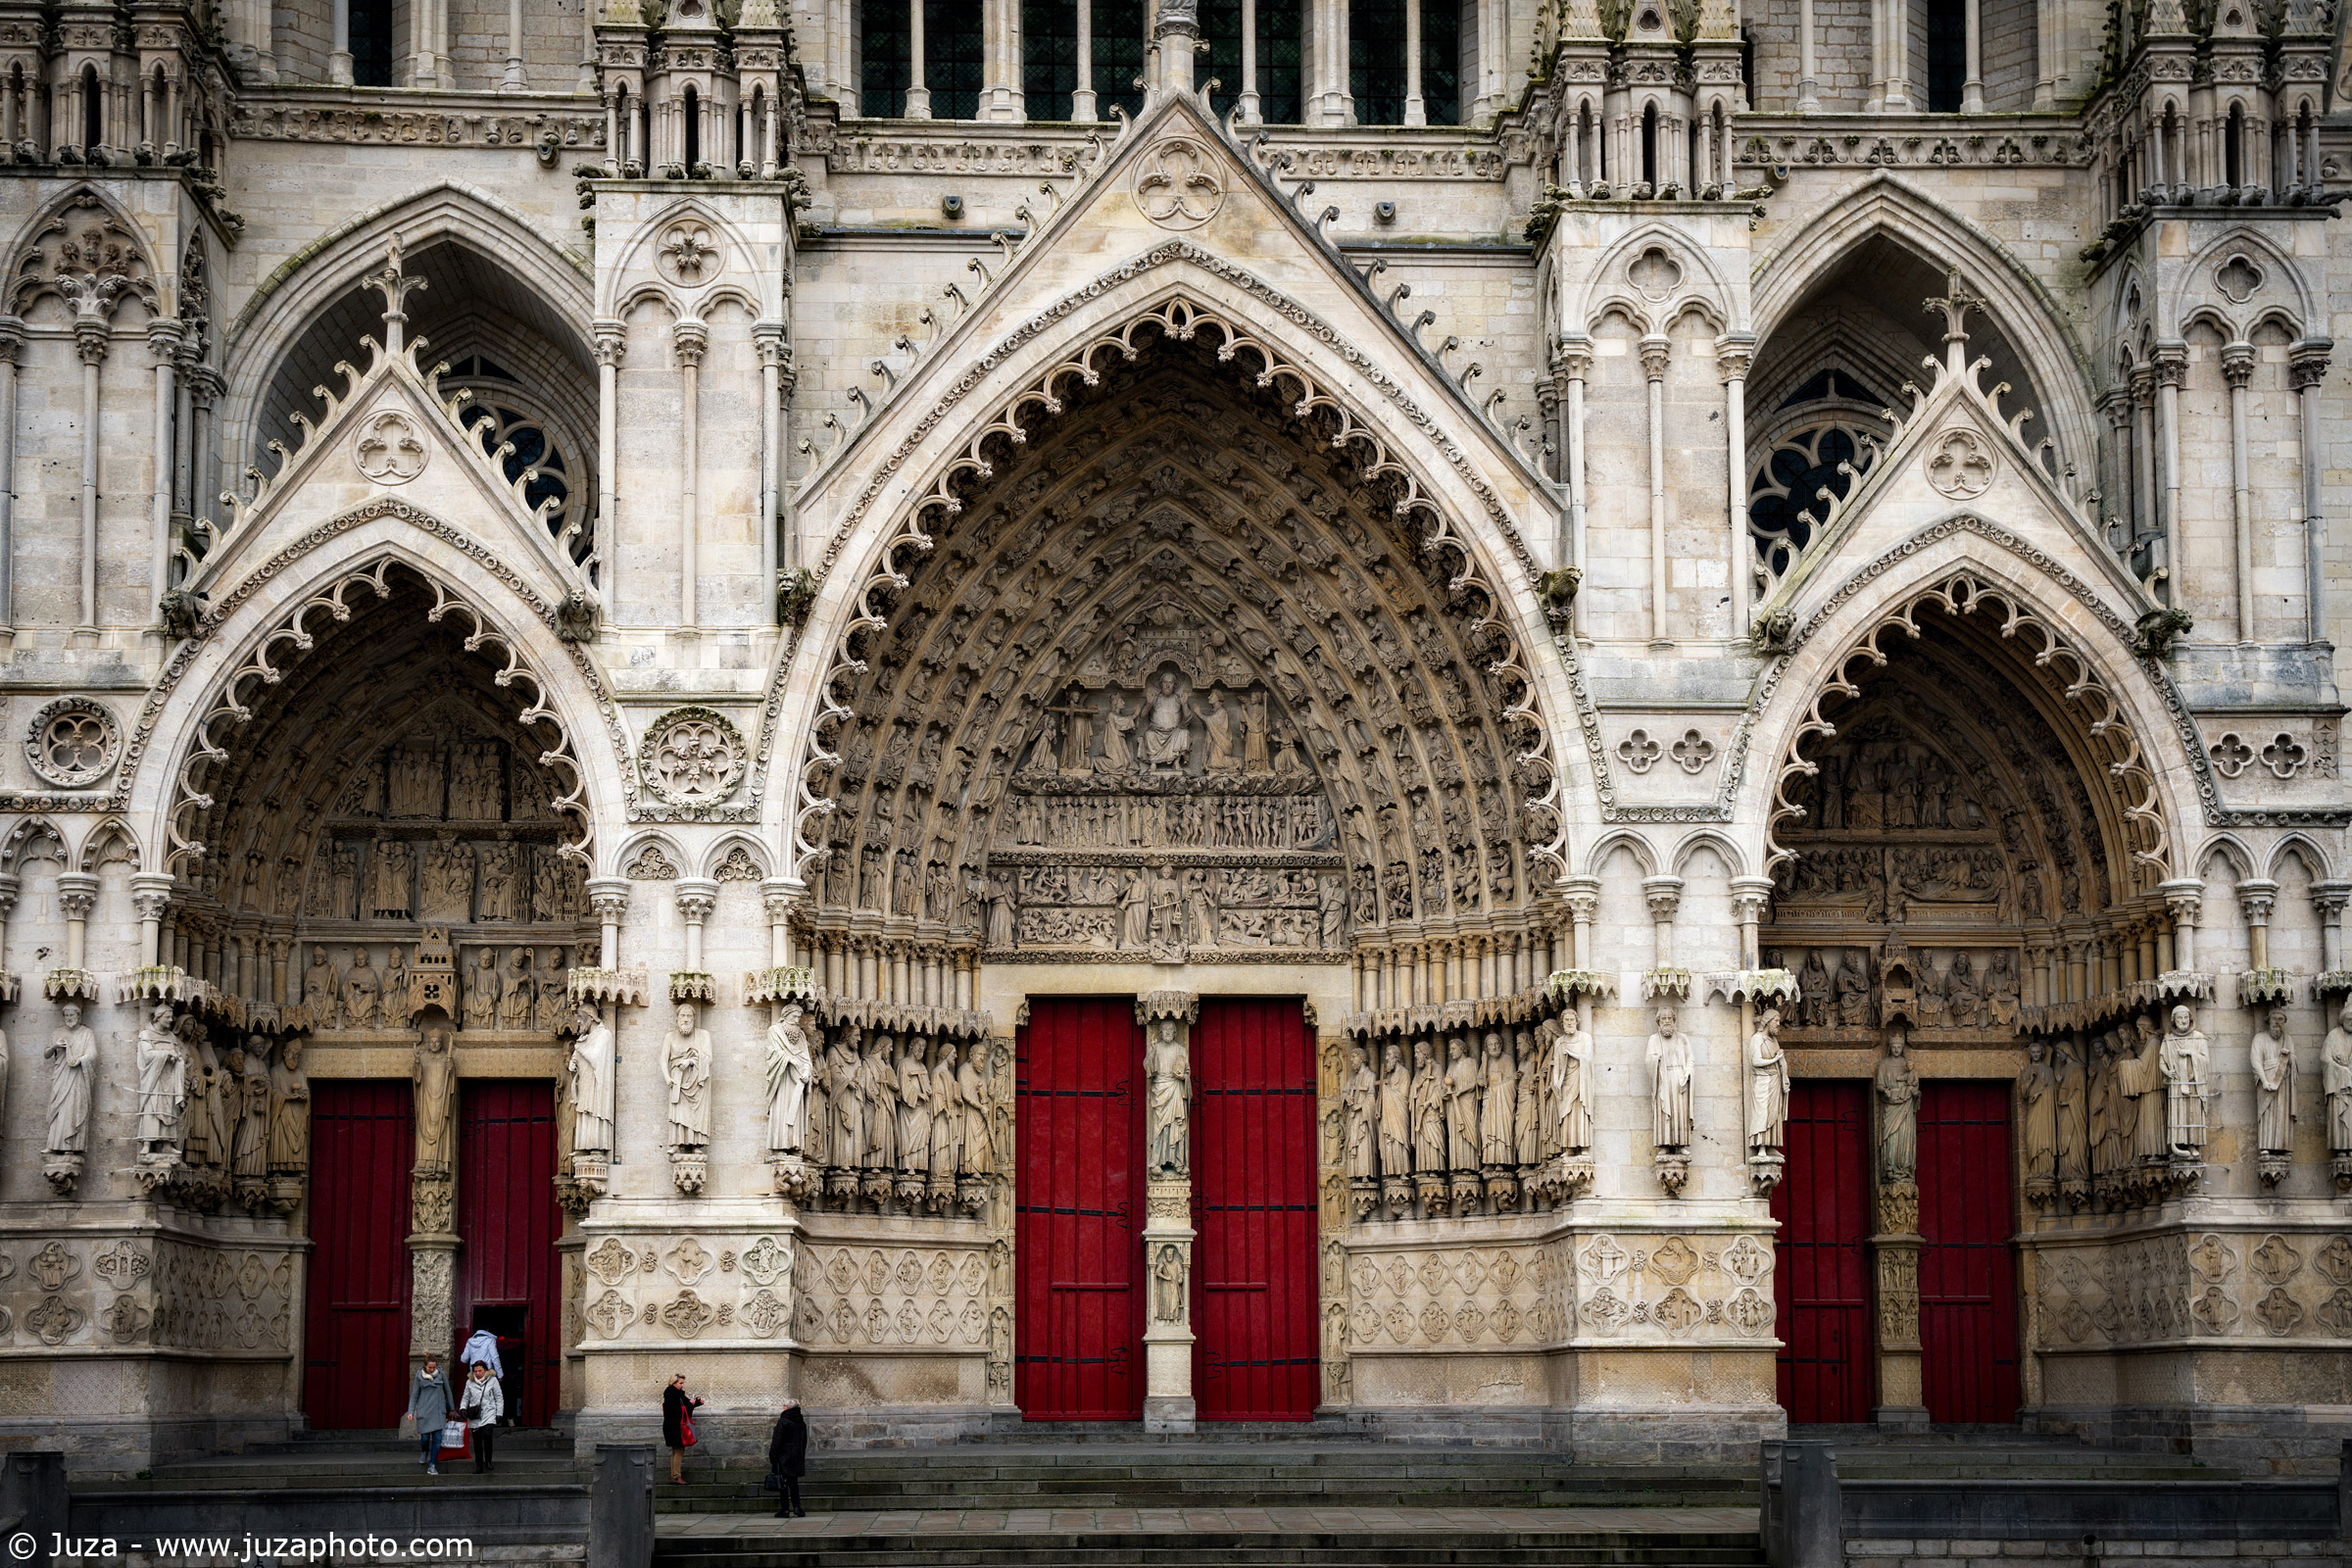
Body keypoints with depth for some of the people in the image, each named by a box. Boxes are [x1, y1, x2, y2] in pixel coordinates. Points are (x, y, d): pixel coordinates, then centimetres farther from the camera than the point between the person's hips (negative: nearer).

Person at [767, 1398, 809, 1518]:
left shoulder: (783, 1421, -12)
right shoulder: (802, 1422, 8)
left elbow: (776, 1441, -12)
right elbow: (804, 1442, 14)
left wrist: (772, 1457, -7)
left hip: (784, 1457, -6)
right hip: (797, 1457, 6)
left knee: (783, 1485, -1)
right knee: (794, 1483, 14)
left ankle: (785, 1509, -3)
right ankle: (797, 1507, 5)